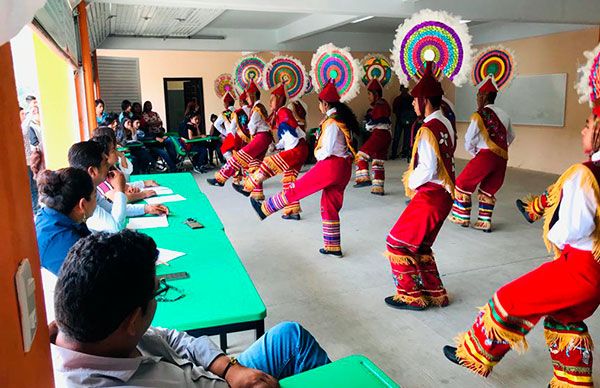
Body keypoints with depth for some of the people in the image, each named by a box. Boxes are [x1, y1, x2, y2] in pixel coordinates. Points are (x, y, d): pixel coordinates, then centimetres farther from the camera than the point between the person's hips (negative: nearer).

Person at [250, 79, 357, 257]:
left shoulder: (332, 122, -14)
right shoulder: (342, 119, 14)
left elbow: (326, 150, -18)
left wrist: (318, 154, 3)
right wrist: (321, 153, 6)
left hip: (331, 165, -9)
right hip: (343, 168, 9)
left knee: (297, 189, 1)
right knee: (330, 207, 13)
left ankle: (265, 209, 11)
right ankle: (333, 247, 18)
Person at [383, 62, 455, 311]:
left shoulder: (427, 129, -19)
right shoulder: (445, 124, 10)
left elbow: (428, 169, -24)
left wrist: (410, 181, -6)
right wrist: (414, 178, 10)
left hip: (429, 196, -9)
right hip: (443, 193, 9)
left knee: (397, 243, 2)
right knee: (419, 245, 20)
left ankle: (410, 296, 11)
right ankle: (435, 293, 28)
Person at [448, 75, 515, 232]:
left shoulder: (480, 115, -7)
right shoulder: (504, 115, 12)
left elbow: (469, 140, -5)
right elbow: (510, 137, 20)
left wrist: (474, 152, 12)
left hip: (486, 155, -6)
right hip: (502, 157, 6)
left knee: (463, 183, 9)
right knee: (489, 189, 17)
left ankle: (462, 217, 15)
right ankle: (485, 222, 18)